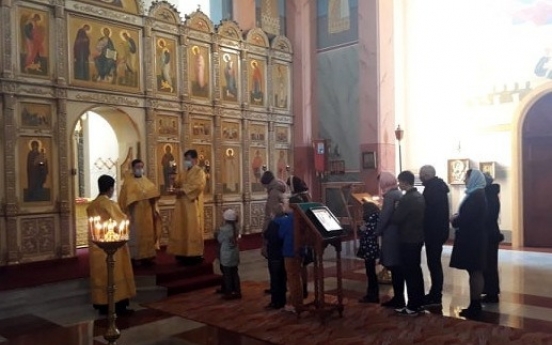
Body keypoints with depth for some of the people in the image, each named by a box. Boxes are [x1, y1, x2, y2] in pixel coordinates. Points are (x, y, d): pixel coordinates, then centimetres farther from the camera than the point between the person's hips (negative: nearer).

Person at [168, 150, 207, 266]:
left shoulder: (199, 172, -4)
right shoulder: (182, 173, 19)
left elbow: (197, 186, -17)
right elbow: (177, 184, 15)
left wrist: (182, 190, -18)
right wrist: (174, 184, -9)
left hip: (193, 205, -7)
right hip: (182, 205, 7)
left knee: (193, 230, -6)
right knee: (182, 229, 6)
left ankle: (195, 255, -1)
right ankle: (184, 253, 11)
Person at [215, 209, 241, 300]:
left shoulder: (223, 229, -21)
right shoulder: (236, 227, -2)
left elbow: (219, 240, -10)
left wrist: (216, 234, 7)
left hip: (226, 256, -6)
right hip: (235, 254, 6)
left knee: (227, 274, 5)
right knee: (234, 273, 15)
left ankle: (229, 293, 13)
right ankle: (237, 292, 21)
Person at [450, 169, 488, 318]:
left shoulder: (476, 195, -17)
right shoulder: (477, 194, 14)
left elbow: (468, 218, -23)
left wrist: (454, 220, -6)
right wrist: (457, 218, 2)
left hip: (472, 239, -10)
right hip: (474, 238, 10)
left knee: (474, 272, -3)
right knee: (475, 272, 12)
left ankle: (475, 306, 5)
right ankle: (475, 304, 19)